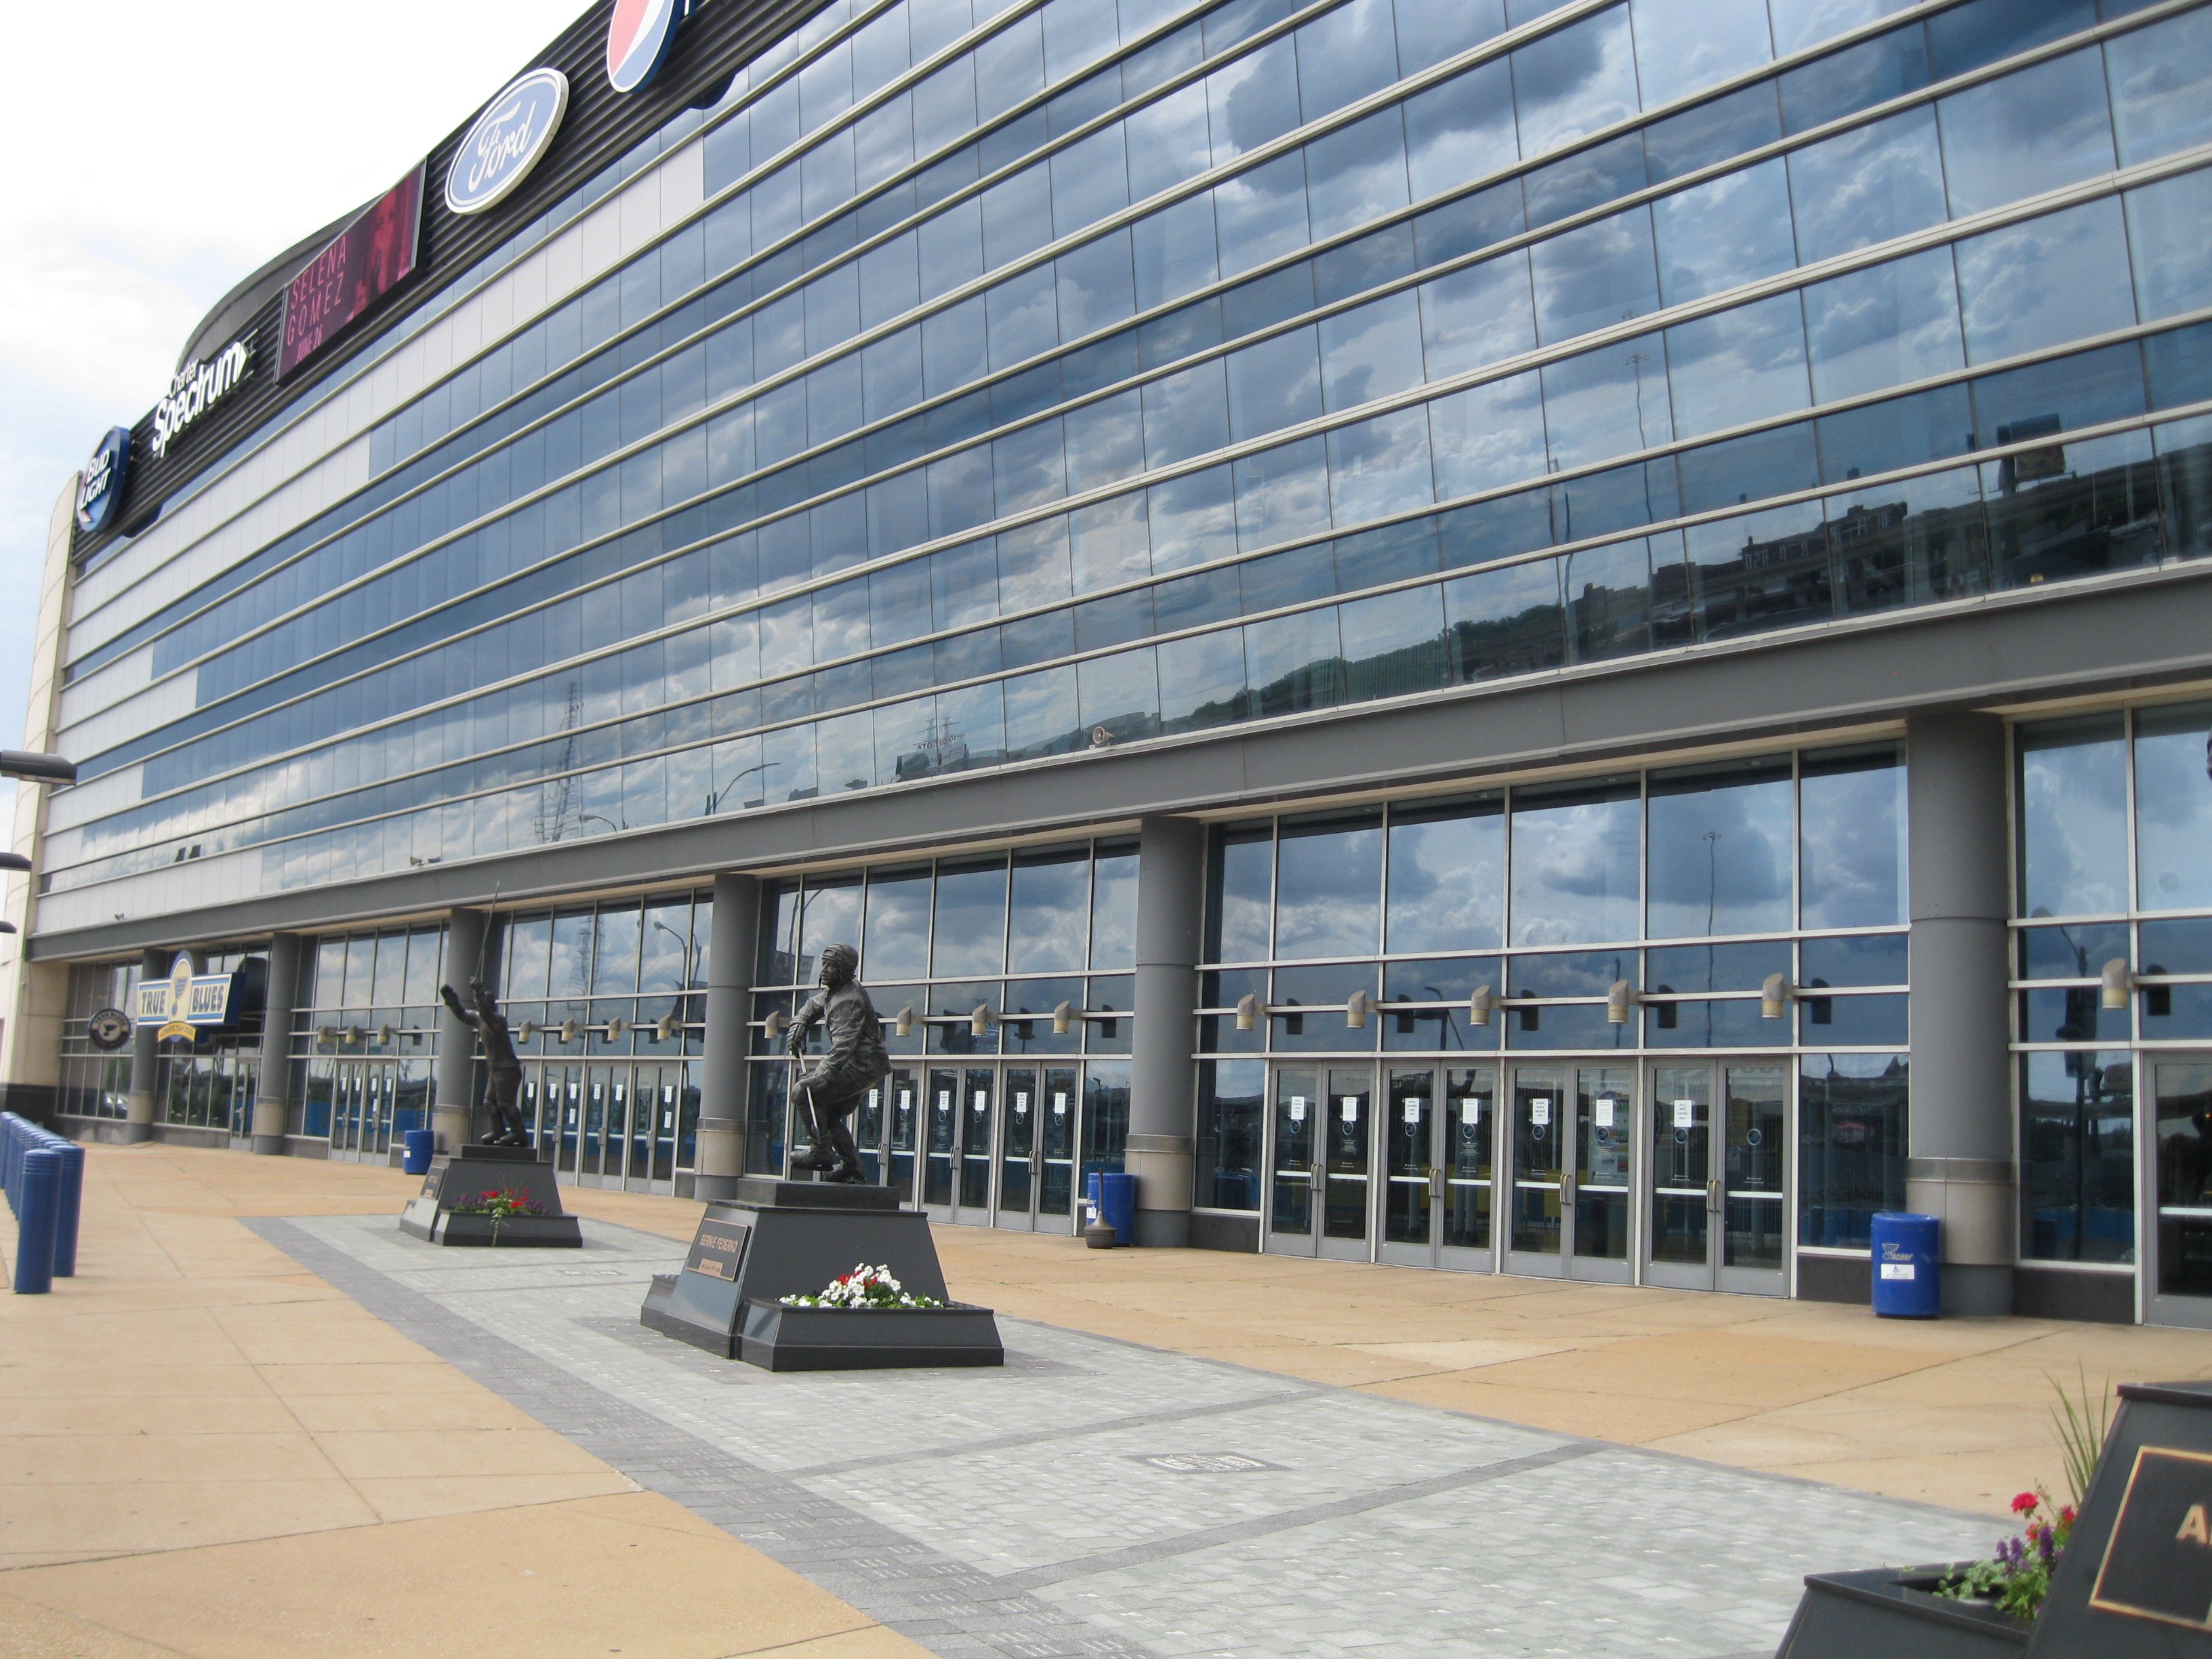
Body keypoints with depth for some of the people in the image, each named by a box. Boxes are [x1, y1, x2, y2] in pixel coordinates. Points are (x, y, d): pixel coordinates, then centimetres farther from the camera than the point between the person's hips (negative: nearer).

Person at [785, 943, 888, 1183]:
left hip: (862, 1066, -10)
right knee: (830, 1116, 16)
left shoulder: (848, 1001, -21)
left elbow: (842, 1046, -31)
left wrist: (820, 1077, -38)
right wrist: (799, 1025, 13)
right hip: (866, 1066, 10)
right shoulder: (834, 992, 11)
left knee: (804, 1092, -16)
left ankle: (822, 1152, -12)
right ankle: (852, 1166, 20)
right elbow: (814, 1005, 31)